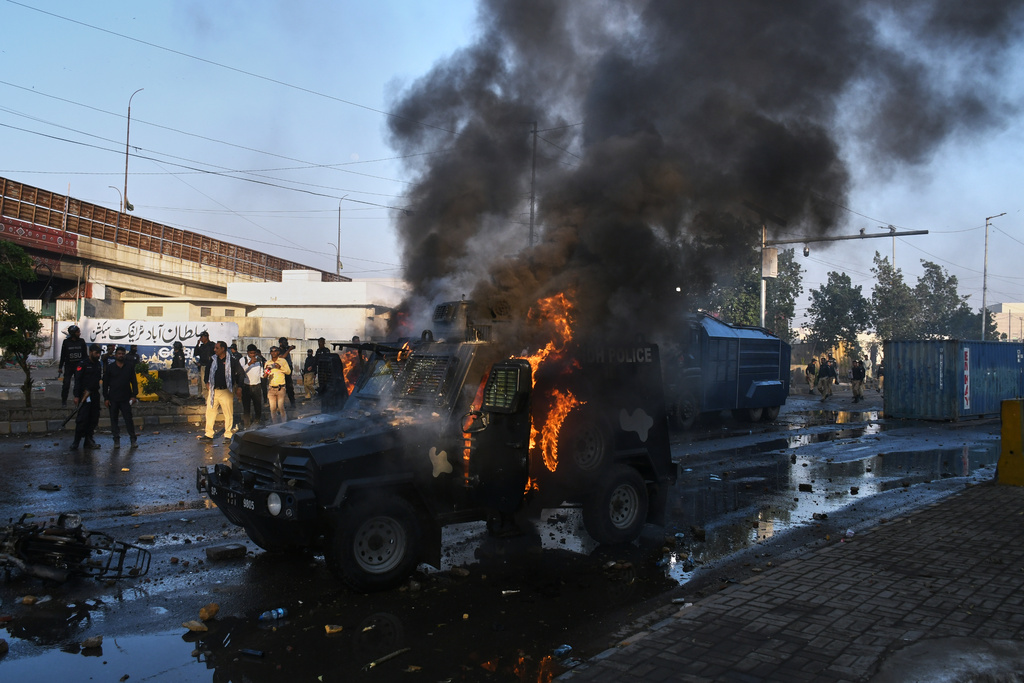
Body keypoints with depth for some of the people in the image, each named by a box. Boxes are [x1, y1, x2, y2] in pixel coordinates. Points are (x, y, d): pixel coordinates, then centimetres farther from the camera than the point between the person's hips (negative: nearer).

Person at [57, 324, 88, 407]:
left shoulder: (82, 341, 5)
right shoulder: (66, 342, 2)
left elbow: (85, 355, 10)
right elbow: (63, 356, 5)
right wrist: (60, 367, 4)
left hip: (79, 366, 1)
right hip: (68, 366, -1)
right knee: (66, 384, -2)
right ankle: (64, 401, 8)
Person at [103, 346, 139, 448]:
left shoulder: (130, 367, 6)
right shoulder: (109, 367, 4)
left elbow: (134, 382, 8)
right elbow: (105, 383, 5)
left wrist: (134, 395, 0)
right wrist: (106, 398, -1)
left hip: (126, 398, -1)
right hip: (113, 399, 1)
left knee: (128, 418, -3)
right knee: (114, 419, 5)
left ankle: (133, 439, 6)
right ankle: (116, 440, 13)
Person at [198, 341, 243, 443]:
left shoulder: (232, 360, -6)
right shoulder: (213, 359, 7)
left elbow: (241, 374, 1)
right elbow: (208, 371, 25)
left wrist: (239, 387, -5)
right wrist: (207, 382, 14)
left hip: (226, 391, -4)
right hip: (214, 390, 4)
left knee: (228, 413, 0)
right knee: (210, 411, 5)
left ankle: (228, 435, 11)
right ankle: (209, 434, 14)